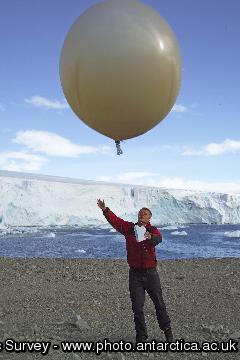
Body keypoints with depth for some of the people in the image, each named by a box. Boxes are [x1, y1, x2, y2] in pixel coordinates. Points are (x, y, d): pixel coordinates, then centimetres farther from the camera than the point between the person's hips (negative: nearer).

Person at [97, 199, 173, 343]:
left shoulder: (153, 230, -5)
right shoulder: (129, 227, 2)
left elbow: (158, 238, -27)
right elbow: (115, 220, -6)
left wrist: (151, 238, -50)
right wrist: (105, 210, -21)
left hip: (151, 273, -1)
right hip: (135, 273, 1)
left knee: (159, 304, 11)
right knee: (137, 307, 5)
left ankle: (167, 331, 30)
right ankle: (141, 336, 20)